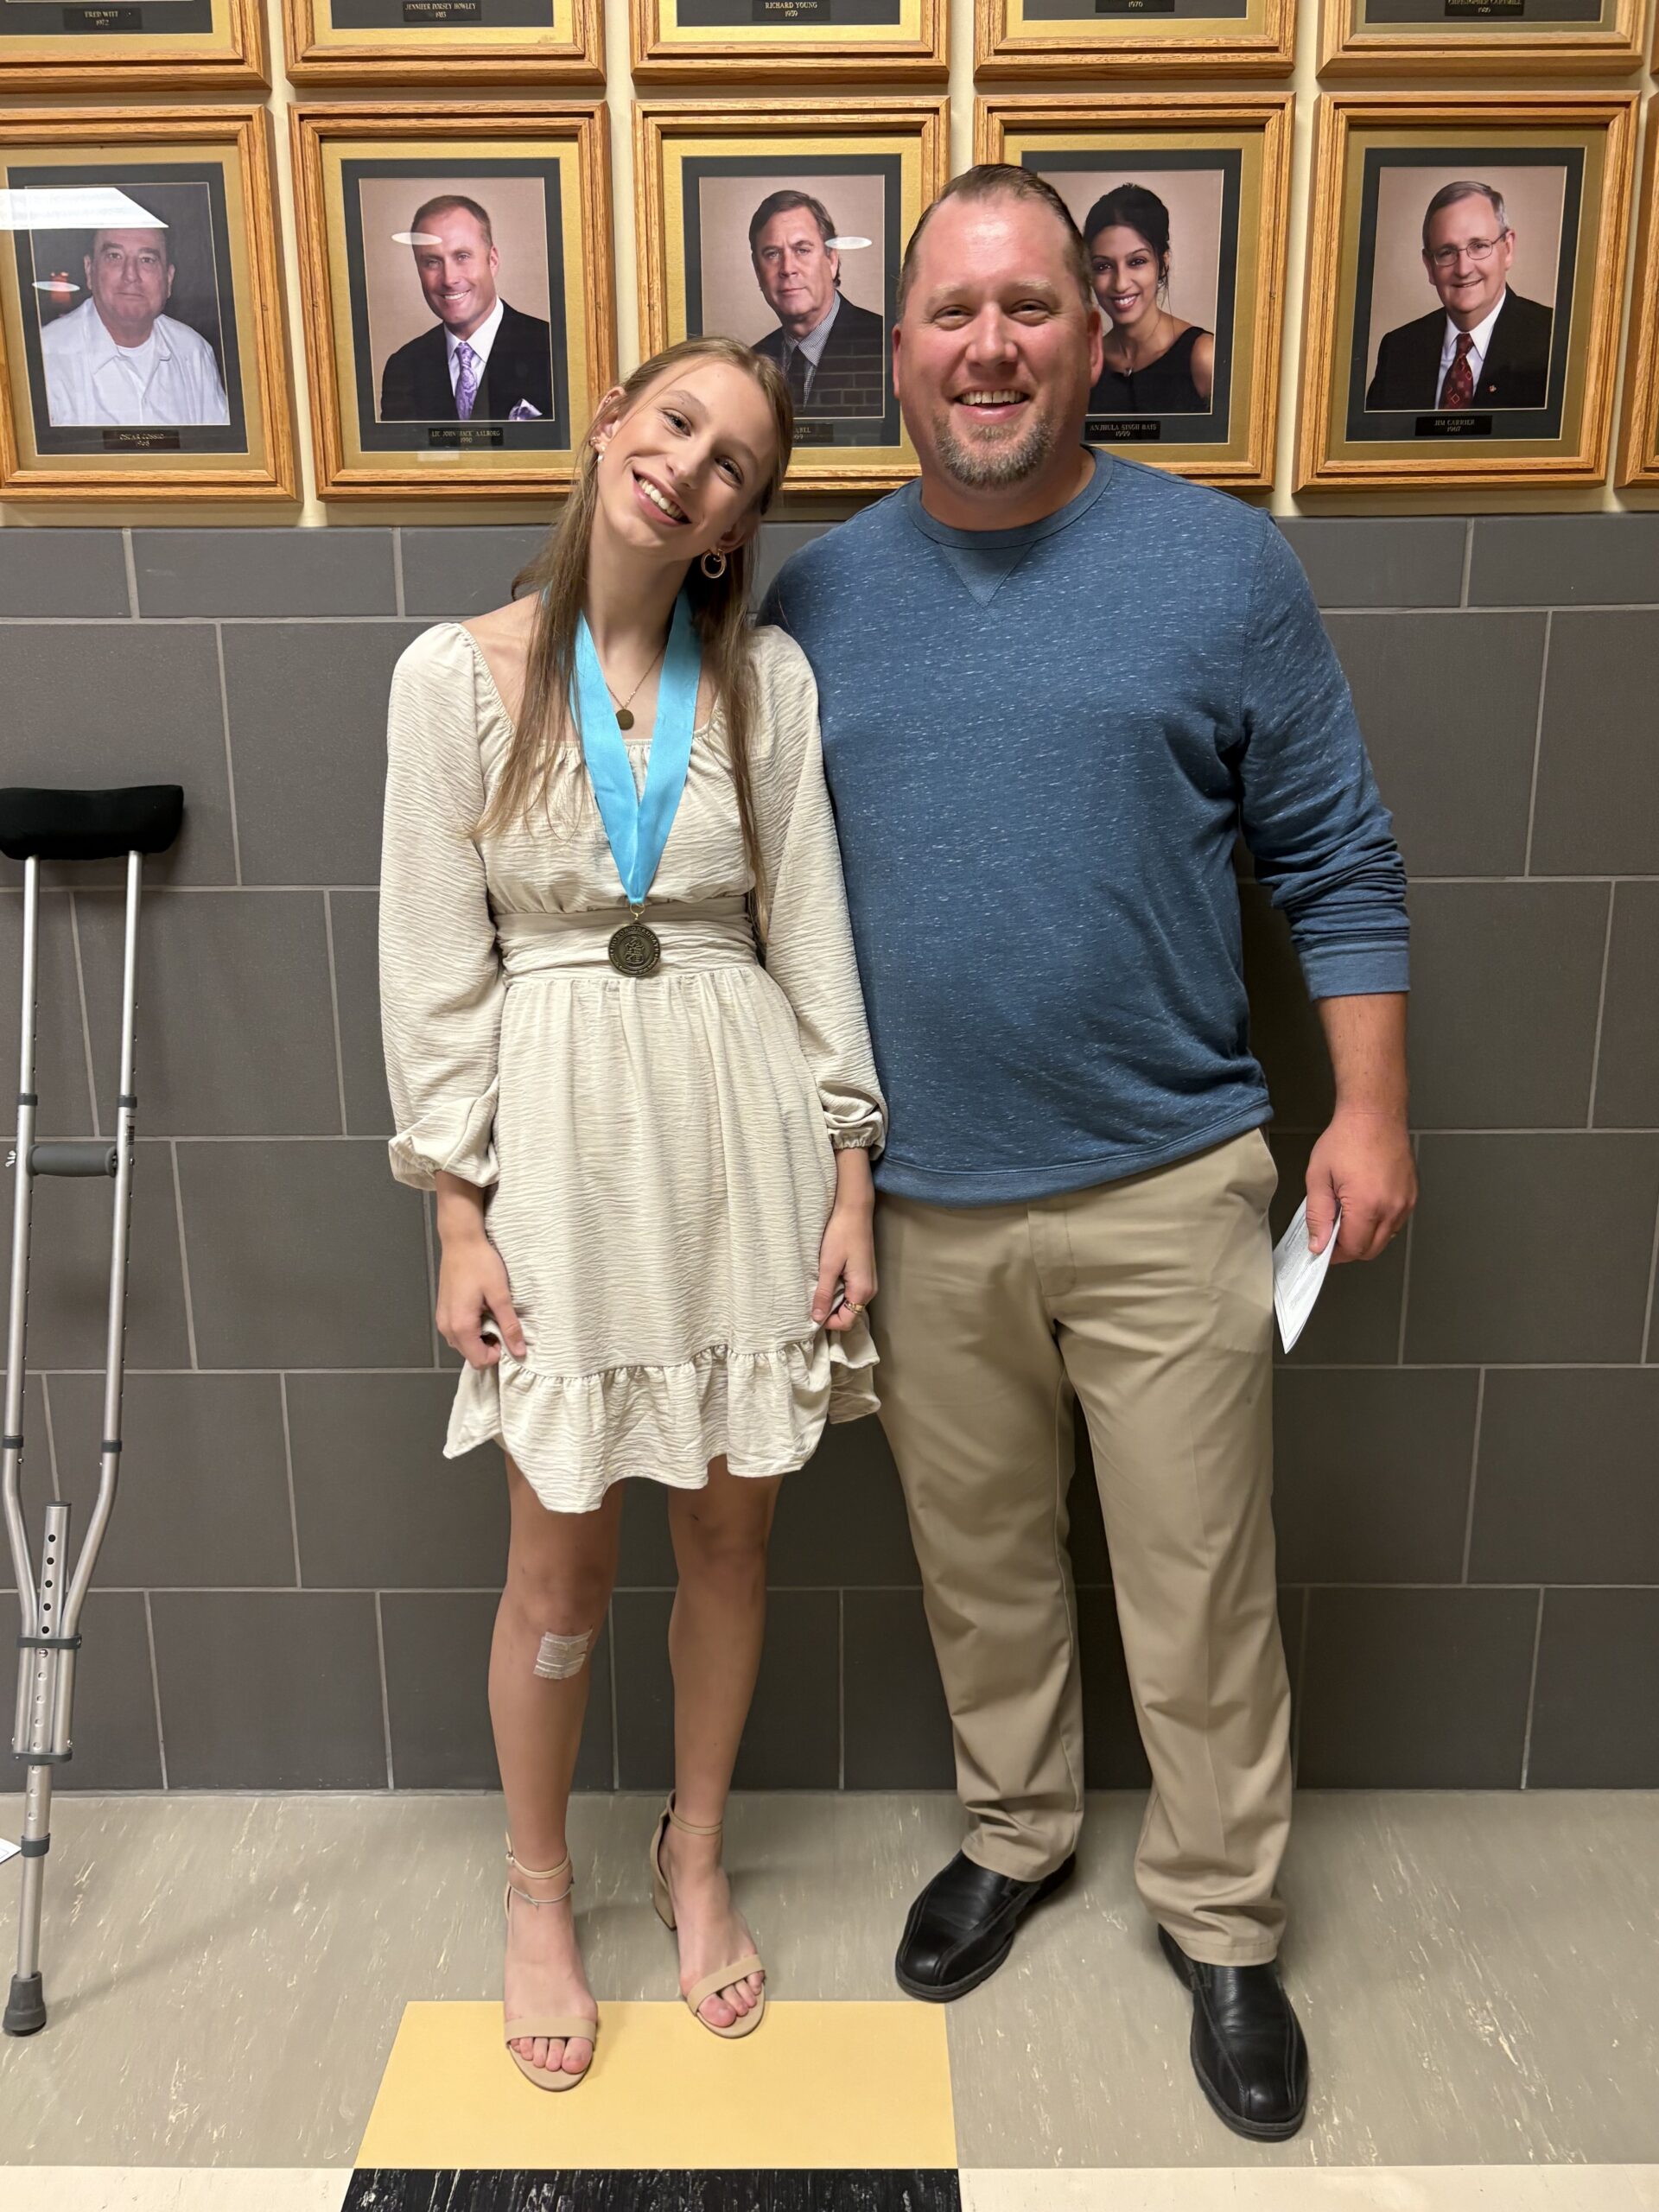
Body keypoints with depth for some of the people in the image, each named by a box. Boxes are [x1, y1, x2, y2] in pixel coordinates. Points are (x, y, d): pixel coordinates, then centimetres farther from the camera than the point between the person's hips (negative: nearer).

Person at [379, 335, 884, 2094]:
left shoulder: (768, 678, 1)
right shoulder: (459, 671, -4)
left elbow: (812, 935, 3)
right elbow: (432, 961, -3)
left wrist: (853, 1174, -1)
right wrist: (458, 1217, -5)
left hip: (743, 1126, 2)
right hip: (559, 1136, -2)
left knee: (728, 1527, 13)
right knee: (561, 1561, 8)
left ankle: (695, 1861, 38)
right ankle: (537, 1891, 35)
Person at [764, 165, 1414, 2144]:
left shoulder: (1224, 566, -2)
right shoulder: (819, 596, 4)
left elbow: (1337, 863, 1)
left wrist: (1370, 1109, -5)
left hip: (1169, 1191, -2)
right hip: (924, 1202, 3)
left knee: (1202, 1594, 9)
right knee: (977, 1565, 18)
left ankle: (1223, 1921, 33)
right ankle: (1014, 1834, 43)